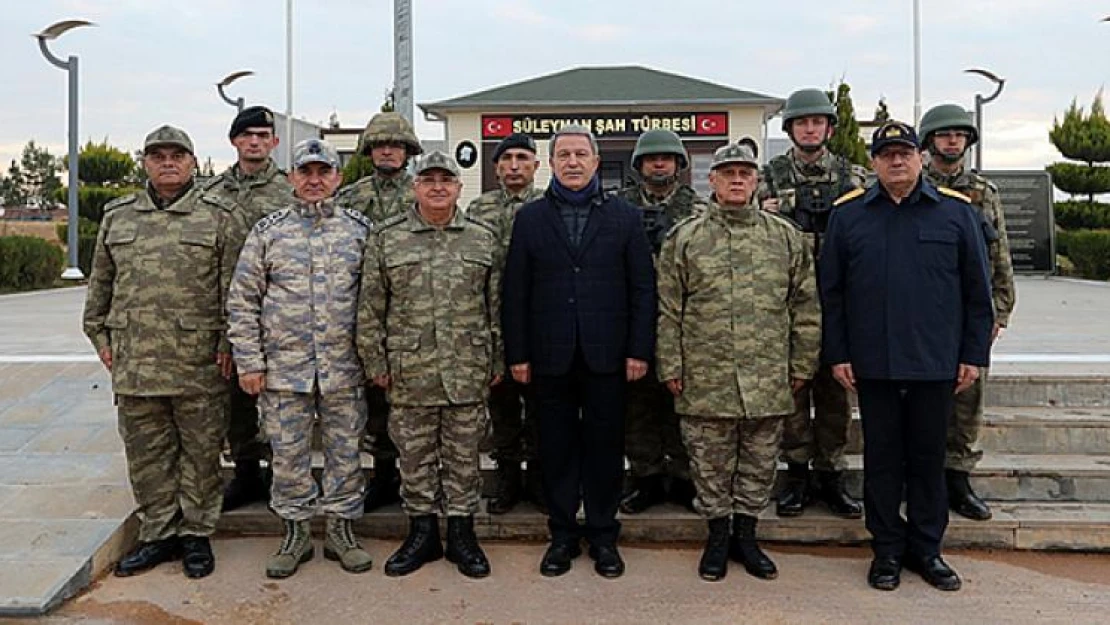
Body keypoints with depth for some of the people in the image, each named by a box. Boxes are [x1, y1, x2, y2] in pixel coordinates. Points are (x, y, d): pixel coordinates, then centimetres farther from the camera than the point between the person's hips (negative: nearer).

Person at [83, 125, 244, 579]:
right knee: (145, 452, 11)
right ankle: (158, 534, 25)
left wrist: (228, 343, -8)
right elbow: (100, 282, 19)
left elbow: (235, 289, -3)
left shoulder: (220, 218, 1)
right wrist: (100, 334, 13)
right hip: (134, 361, 4)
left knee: (200, 451, 5)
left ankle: (196, 533, 19)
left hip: (199, 361, -4)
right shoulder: (117, 217, 13)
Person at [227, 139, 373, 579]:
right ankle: (296, 532, 24)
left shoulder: (360, 229, 5)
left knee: (345, 451, 8)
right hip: (283, 368, 0)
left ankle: (341, 529, 24)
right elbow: (242, 300, 3)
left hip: (344, 368, 0)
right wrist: (248, 361, -3)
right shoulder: (267, 232, 3)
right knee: (289, 454, 8)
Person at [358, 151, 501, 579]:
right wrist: (376, 362, 1)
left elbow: (496, 306, 7)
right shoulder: (387, 239, 3)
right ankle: (422, 532, 24)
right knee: (415, 455, 10)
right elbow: (369, 308, 4)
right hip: (409, 372, 0)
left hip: (468, 373, 0)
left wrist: (498, 361, 5)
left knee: (464, 455, 9)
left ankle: (461, 532, 22)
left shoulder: (483, 240, 5)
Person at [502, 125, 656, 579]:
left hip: (606, 354, 0)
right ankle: (562, 534, 22)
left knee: (605, 445, 6)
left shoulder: (625, 216, 6)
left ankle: (603, 536, 21)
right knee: (557, 447, 8)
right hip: (551, 355, 1)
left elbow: (643, 287, 3)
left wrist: (639, 349, -4)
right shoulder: (530, 218, 7)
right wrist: (517, 354, -1)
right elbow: (515, 291, 4)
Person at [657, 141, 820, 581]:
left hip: (769, 379, 2)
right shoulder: (684, 238, 2)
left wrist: (802, 365, 5)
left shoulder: (786, 236, 6)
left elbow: (806, 306, 8)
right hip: (704, 379, -1)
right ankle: (718, 534, 26)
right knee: (711, 461, 9)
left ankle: (745, 533, 28)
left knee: (760, 461, 11)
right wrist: (671, 366, -2)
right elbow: (668, 309, 2)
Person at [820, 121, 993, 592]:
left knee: (929, 456, 10)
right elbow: (831, 291, 3)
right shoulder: (848, 214, 2)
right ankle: (887, 549, 22)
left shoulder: (957, 211, 3)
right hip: (872, 364, 0)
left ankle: (926, 548, 25)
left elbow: (977, 289, 5)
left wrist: (974, 354, 2)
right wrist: (837, 354, -1)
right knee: (881, 456, 9)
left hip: (936, 362, 0)